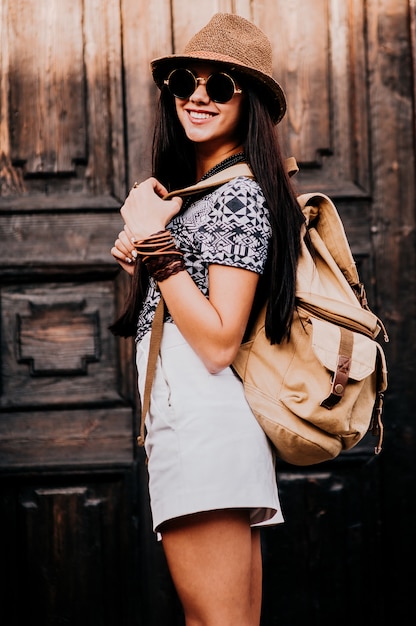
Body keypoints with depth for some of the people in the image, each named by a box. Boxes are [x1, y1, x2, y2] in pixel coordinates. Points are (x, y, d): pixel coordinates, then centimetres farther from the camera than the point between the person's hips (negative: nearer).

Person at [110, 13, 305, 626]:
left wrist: (155, 241, -14)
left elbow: (218, 343, -18)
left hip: (200, 418, -10)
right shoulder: (200, 188, 20)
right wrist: (143, 259, 10)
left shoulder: (239, 193, -10)